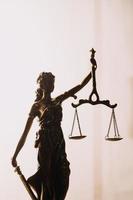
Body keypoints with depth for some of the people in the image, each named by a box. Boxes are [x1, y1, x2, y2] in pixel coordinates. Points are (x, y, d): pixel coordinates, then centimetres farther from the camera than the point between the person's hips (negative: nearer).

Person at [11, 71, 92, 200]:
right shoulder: (37, 105, 1)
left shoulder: (57, 101, 15)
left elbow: (80, 85, 14)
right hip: (46, 144, -5)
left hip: (59, 143, 5)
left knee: (60, 180, 4)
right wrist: (15, 155, -6)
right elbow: (25, 132, -2)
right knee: (47, 180, -3)